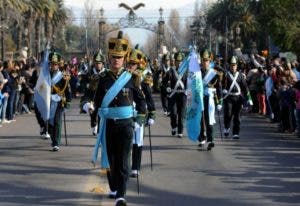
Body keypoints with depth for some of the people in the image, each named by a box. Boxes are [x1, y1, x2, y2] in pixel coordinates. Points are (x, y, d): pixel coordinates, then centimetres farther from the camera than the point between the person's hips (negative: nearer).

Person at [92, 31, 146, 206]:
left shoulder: (130, 78, -1)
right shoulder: (104, 78, 2)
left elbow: (141, 100, 6)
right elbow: (98, 100, 11)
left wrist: (140, 120, 5)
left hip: (126, 123, -2)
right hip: (109, 124, 2)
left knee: (123, 160, -8)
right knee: (110, 158, 12)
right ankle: (114, 188, 30)